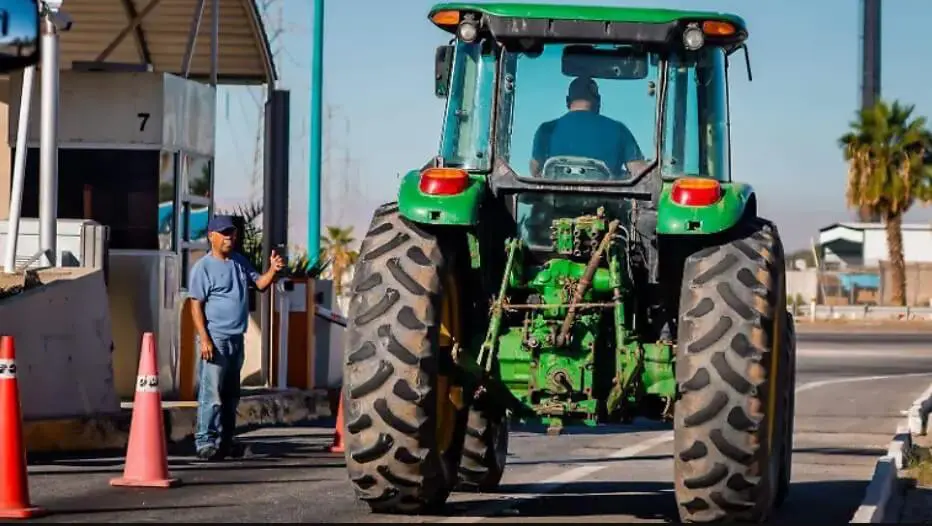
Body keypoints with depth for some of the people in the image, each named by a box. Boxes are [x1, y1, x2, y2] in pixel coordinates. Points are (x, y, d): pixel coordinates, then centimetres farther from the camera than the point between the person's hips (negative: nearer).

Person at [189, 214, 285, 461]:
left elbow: (260, 283, 14)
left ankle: (225, 441, 19)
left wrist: (273, 270, -7)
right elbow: (197, 305, -10)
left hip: (236, 338, 8)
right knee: (211, 393, -11)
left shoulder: (240, 262, 14)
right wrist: (204, 339, -18)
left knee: (231, 394, 12)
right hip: (216, 338, -8)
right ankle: (205, 442, -12)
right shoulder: (203, 267, -7)